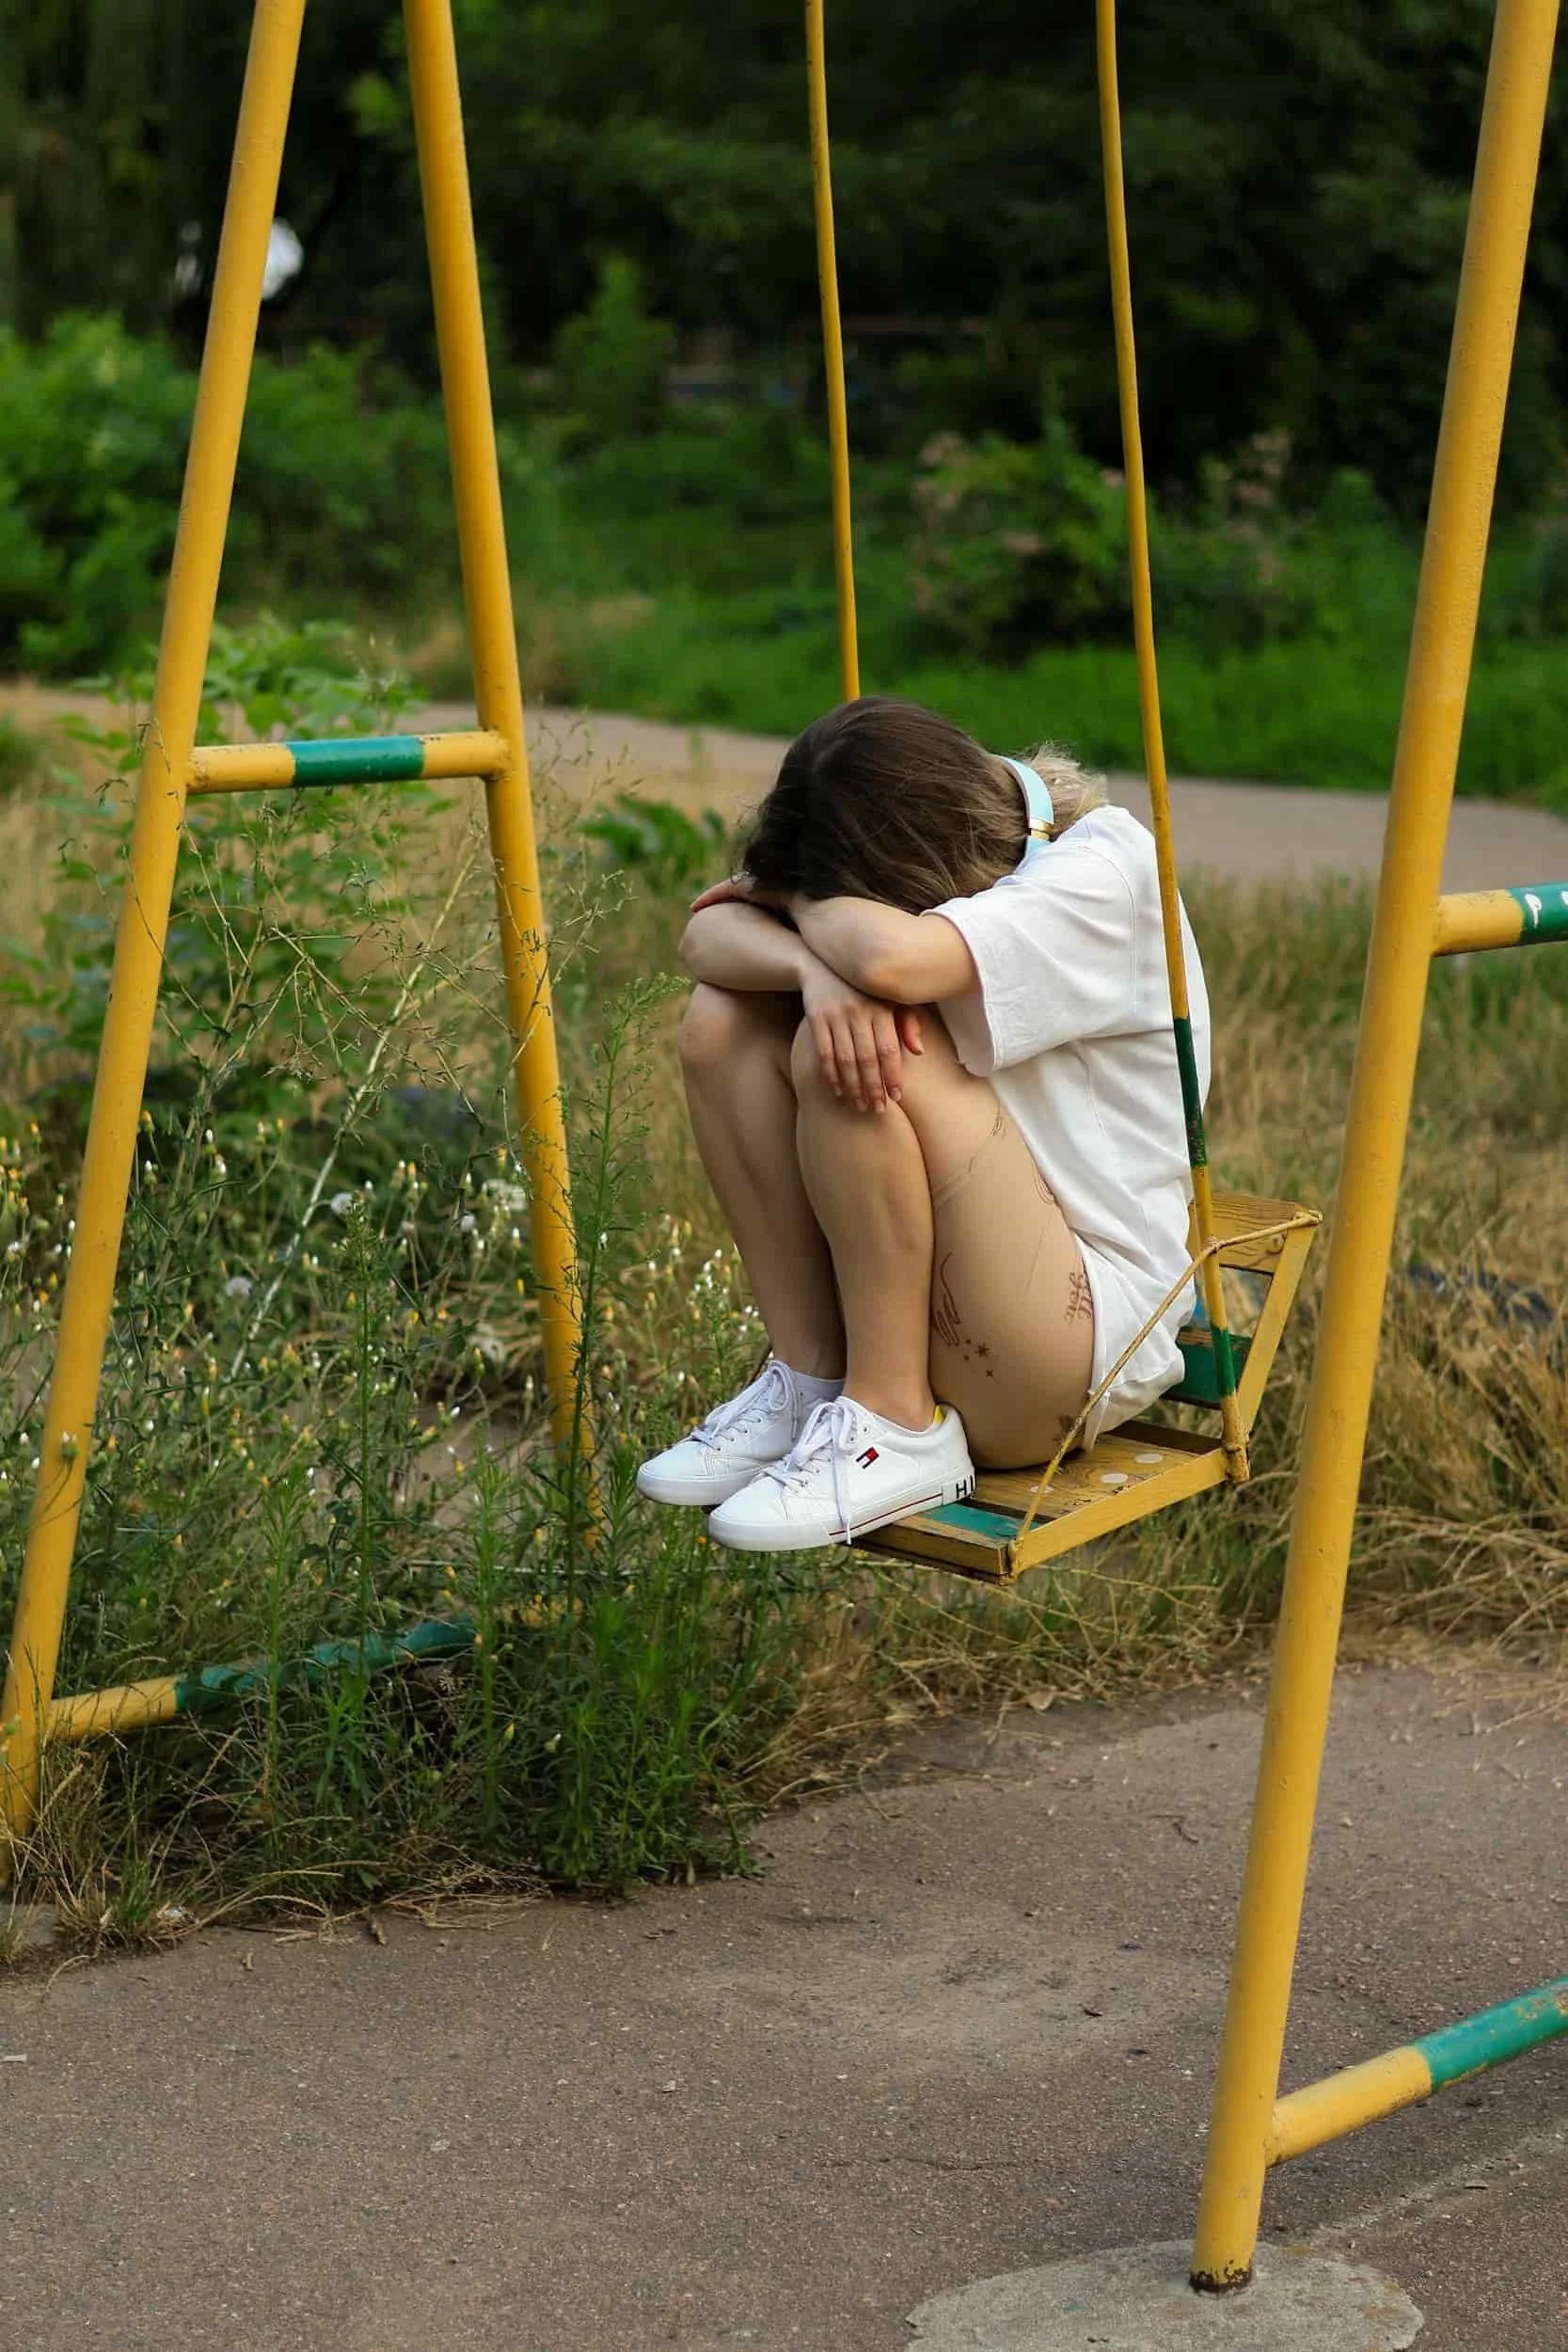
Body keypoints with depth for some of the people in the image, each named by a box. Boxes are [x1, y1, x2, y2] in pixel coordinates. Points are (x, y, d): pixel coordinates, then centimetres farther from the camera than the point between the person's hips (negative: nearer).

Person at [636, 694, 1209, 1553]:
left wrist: (795, 898, -12)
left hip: (1081, 1342, -7)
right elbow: (705, 939, -5)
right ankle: (809, 1380, -5)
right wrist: (814, 963, -28)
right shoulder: (918, 867, 4)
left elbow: (892, 956, -35)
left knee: (860, 1053, -28)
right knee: (722, 1018, -7)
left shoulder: (1104, 872, -17)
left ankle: (896, 1428, -16)